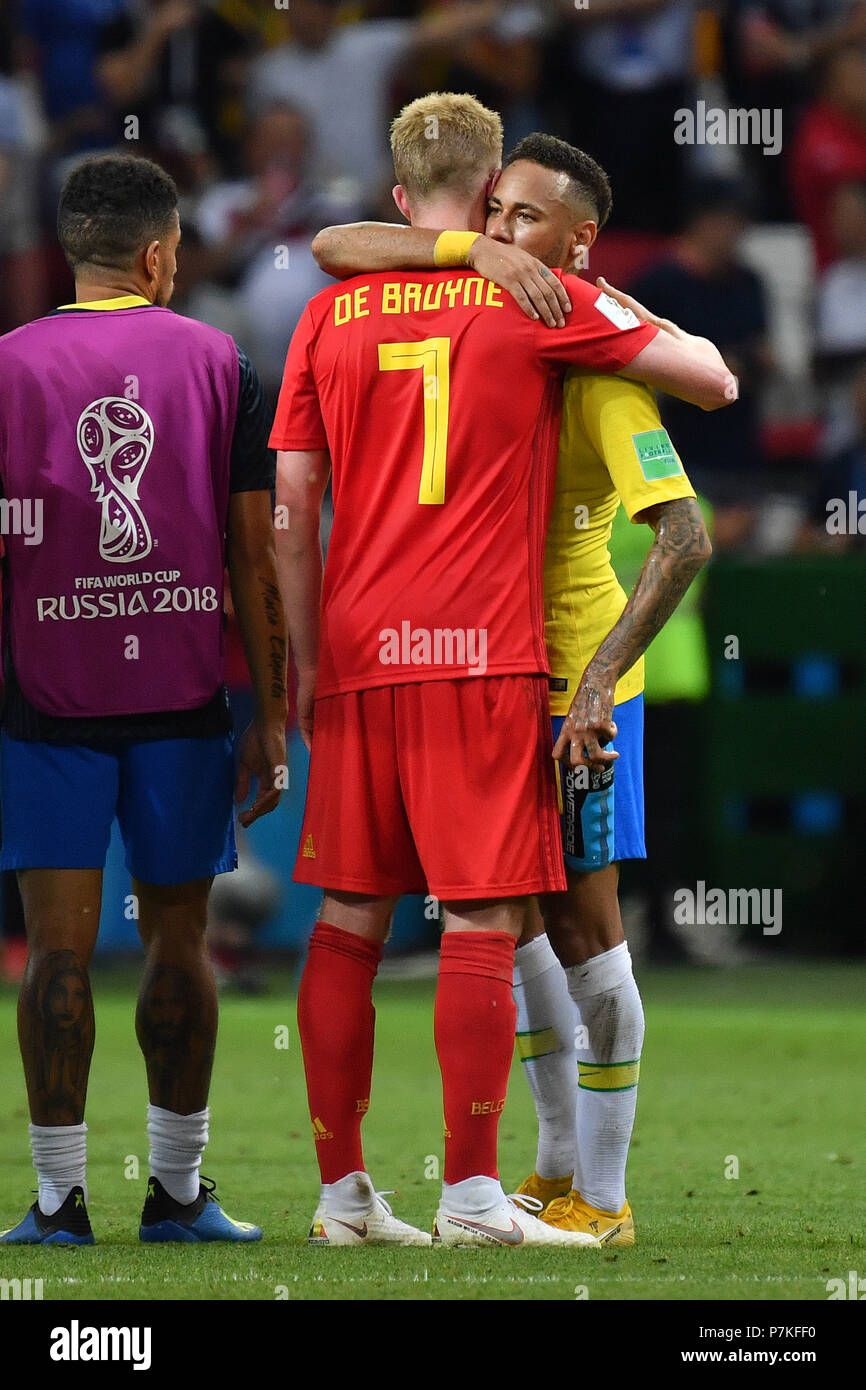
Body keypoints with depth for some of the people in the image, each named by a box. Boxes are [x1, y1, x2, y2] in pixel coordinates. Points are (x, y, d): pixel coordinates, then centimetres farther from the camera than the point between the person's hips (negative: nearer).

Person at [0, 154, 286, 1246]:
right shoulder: (218, 364, 2)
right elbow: (255, 550, 1)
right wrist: (270, 715, 5)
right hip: (184, 697, 1)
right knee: (177, 939, 9)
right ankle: (177, 1191, 14)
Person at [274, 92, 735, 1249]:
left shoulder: (332, 316, 9)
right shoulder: (537, 302, 0)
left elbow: (292, 506, 8)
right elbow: (715, 380, 3)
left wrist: (307, 665, 14)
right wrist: (626, 323, 23)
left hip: (360, 651, 4)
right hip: (484, 650, -4)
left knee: (349, 919, 8)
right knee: (481, 919, -3)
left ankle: (342, 1191, 10)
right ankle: (472, 1191, -6)